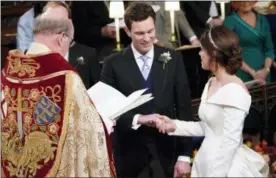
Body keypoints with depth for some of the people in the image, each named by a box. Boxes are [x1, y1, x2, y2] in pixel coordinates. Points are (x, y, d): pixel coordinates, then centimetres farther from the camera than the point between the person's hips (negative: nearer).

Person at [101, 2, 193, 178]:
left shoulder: (173, 58, 0)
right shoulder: (114, 64, -3)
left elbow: (184, 107, -1)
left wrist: (185, 155, -4)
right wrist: (137, 119, -19)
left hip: (166, 152, 1)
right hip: (130, 155, -1)